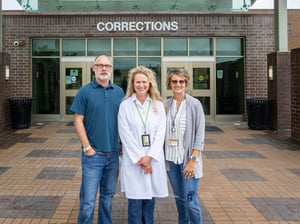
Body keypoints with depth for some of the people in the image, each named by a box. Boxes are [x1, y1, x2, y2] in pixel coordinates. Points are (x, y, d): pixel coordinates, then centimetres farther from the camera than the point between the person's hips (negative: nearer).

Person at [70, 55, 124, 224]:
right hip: (93, 154, -3)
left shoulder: (119, 92, 7)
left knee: (108, 195, 16)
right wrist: (87, 147, -10)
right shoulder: (85, 91, -3)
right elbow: (78, 121, -5)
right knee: (88, 200, -1)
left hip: (114, 153, 4)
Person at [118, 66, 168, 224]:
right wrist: (139, 158, -11)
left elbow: (160, 133, 0)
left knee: (150, 199, 10)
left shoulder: (158, 105, 5)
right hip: (133, 160, -2)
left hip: (153, 159, 2)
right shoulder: (125, 105, -2)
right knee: (135, 202, 2)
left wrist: (149, 156, -11)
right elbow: (126, 135, -6)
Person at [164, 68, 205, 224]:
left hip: (188, 158, -4)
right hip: (171, 158, 4)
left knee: (190, 200, -2)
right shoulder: (166, 104, 4)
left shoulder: (194, 104, -7)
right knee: (178, 197, 15)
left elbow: (199, 135, -8)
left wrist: (193, 160, -13)